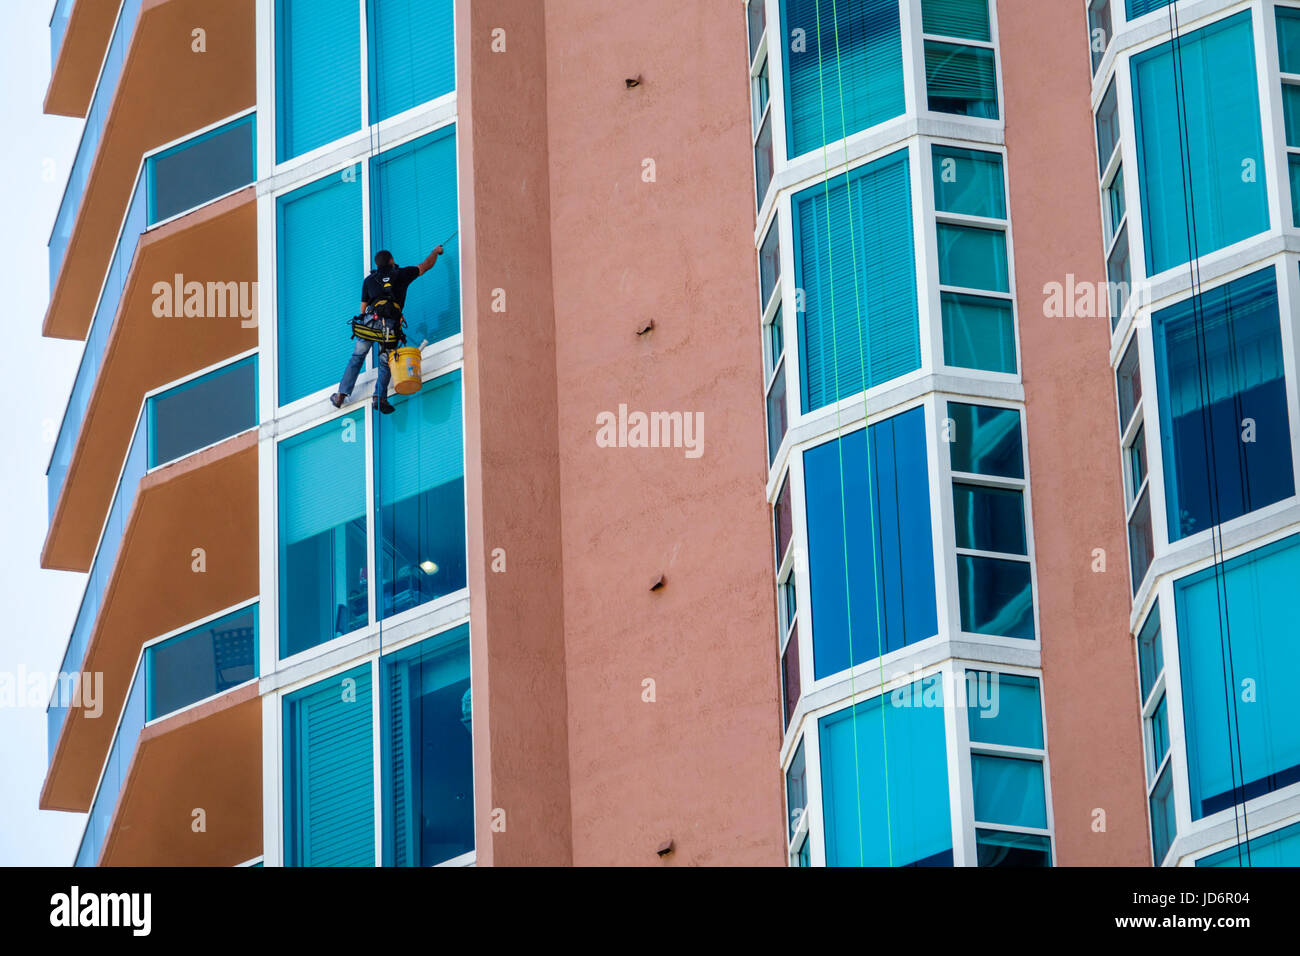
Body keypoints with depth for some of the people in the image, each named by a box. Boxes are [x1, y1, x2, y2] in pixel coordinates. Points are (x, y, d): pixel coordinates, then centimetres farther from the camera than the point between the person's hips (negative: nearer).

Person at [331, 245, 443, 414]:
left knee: (357, 358, 13)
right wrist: (436, 252, 46)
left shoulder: (369, 280, 21)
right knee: (385, 362, 7)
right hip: (390, 323, -1)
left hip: (371, 318, 1)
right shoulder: (401, 274, 16)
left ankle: (341, 395, 8)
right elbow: (426, 266, 28)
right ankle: (379, 397, -14)